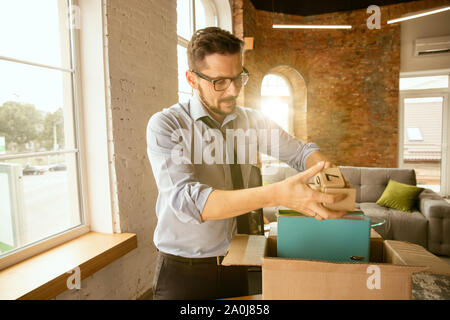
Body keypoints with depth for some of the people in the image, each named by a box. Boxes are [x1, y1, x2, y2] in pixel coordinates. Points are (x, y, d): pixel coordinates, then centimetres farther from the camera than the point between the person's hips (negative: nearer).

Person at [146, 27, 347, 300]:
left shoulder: (253, 121, 0)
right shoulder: (165, 125, -16)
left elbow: (301, 151, 5)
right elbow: (186, 201, -30)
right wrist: (276, 194, -40)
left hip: (235, 262, 4)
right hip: (183, 272, -3)